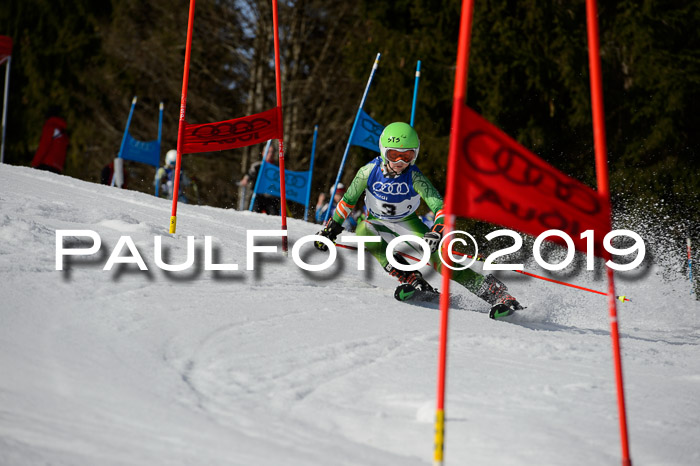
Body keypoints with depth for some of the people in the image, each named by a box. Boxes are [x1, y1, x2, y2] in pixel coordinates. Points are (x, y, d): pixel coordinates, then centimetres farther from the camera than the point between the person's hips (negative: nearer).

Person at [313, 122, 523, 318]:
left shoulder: (415, 177, -26)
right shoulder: (370, 171, -21)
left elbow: (439, 206, -34)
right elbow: (348, 199, -5)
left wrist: (436, 231, -52)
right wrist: (331, 227, 0)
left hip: (407, 222, -2)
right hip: (377, 221, 2)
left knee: (435, 252, -24)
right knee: (364, 231, -33)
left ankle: (494, 292, -24)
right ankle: (413, 281, -32)